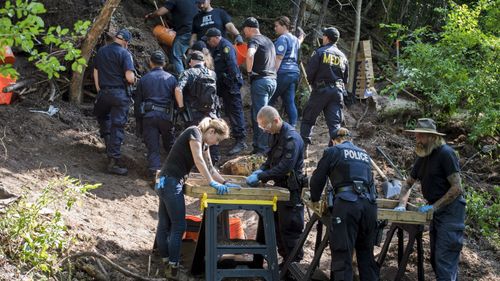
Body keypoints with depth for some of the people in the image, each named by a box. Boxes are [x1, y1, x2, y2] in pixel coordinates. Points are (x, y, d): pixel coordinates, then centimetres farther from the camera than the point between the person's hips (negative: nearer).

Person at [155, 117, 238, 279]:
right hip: (171, 182, -9)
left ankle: (166, 264, 18)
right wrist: (212, 183, -20)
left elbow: (209, 167, 21)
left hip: (165, 183, 9)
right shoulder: (195, 132, -10)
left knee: (164, 225, 12)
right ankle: (173, 269, -4)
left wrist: (224, 183, 12)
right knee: (178, 226, -6)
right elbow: (198, 160, -20)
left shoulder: (203, 143, 17)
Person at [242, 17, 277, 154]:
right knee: (256, 112, 17)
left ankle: (263, 148, -7)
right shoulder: (268, 40, 21)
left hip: (260, 80, -8)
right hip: (272, 79, 8)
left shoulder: (254, 40, -8)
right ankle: (257, 143, 20)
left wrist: (249, 71, -16)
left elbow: (250, 55, -28)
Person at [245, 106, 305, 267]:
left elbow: (285, 167, -28)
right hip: (280, 186, 9)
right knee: (277, 225, 15)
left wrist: (260, 177, -26)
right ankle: (285, 259, 26)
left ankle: (294, 263, 7)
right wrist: (261, 170, 0)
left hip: (291, 188, -9)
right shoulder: (275, 135, 8)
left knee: (289, 228, -3)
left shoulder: (291, 138, -22)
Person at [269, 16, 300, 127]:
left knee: (269, 101, -5)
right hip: (294, 71, 9)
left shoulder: (282, 39, -9)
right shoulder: (295, 39, 19)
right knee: (290, 102, 6)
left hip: (283, 72, -9)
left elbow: (278, 59, -15)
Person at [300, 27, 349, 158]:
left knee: (307, 120, 8)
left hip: (321, 90, -4)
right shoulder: (342, 56, 12)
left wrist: (312, 83, 10)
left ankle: (303, 147, 4)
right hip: (338, 91, 4)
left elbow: (310, 71, -9)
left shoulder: (320, 52, -5)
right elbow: (346, 78, 15)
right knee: (334, 123, 3)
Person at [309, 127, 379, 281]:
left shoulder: (332, 151, 12)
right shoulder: (364, 154, 27)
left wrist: (315, 199, 32)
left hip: (347, 203, -5)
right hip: (369, 204, 5)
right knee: (366, 254, 15)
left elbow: (317, 179, 14)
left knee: (342, 255, -7)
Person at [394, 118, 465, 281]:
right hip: (436, 211, 9)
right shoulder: (422, 157, 10)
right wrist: (402, 205, 4)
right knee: (435, 259, 14)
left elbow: (457, 188, -20)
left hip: (450, 211, -9)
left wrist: (434, 206, -19)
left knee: (445, 261, -15)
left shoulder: (445, 153, -15)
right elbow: (409, 183, 20)